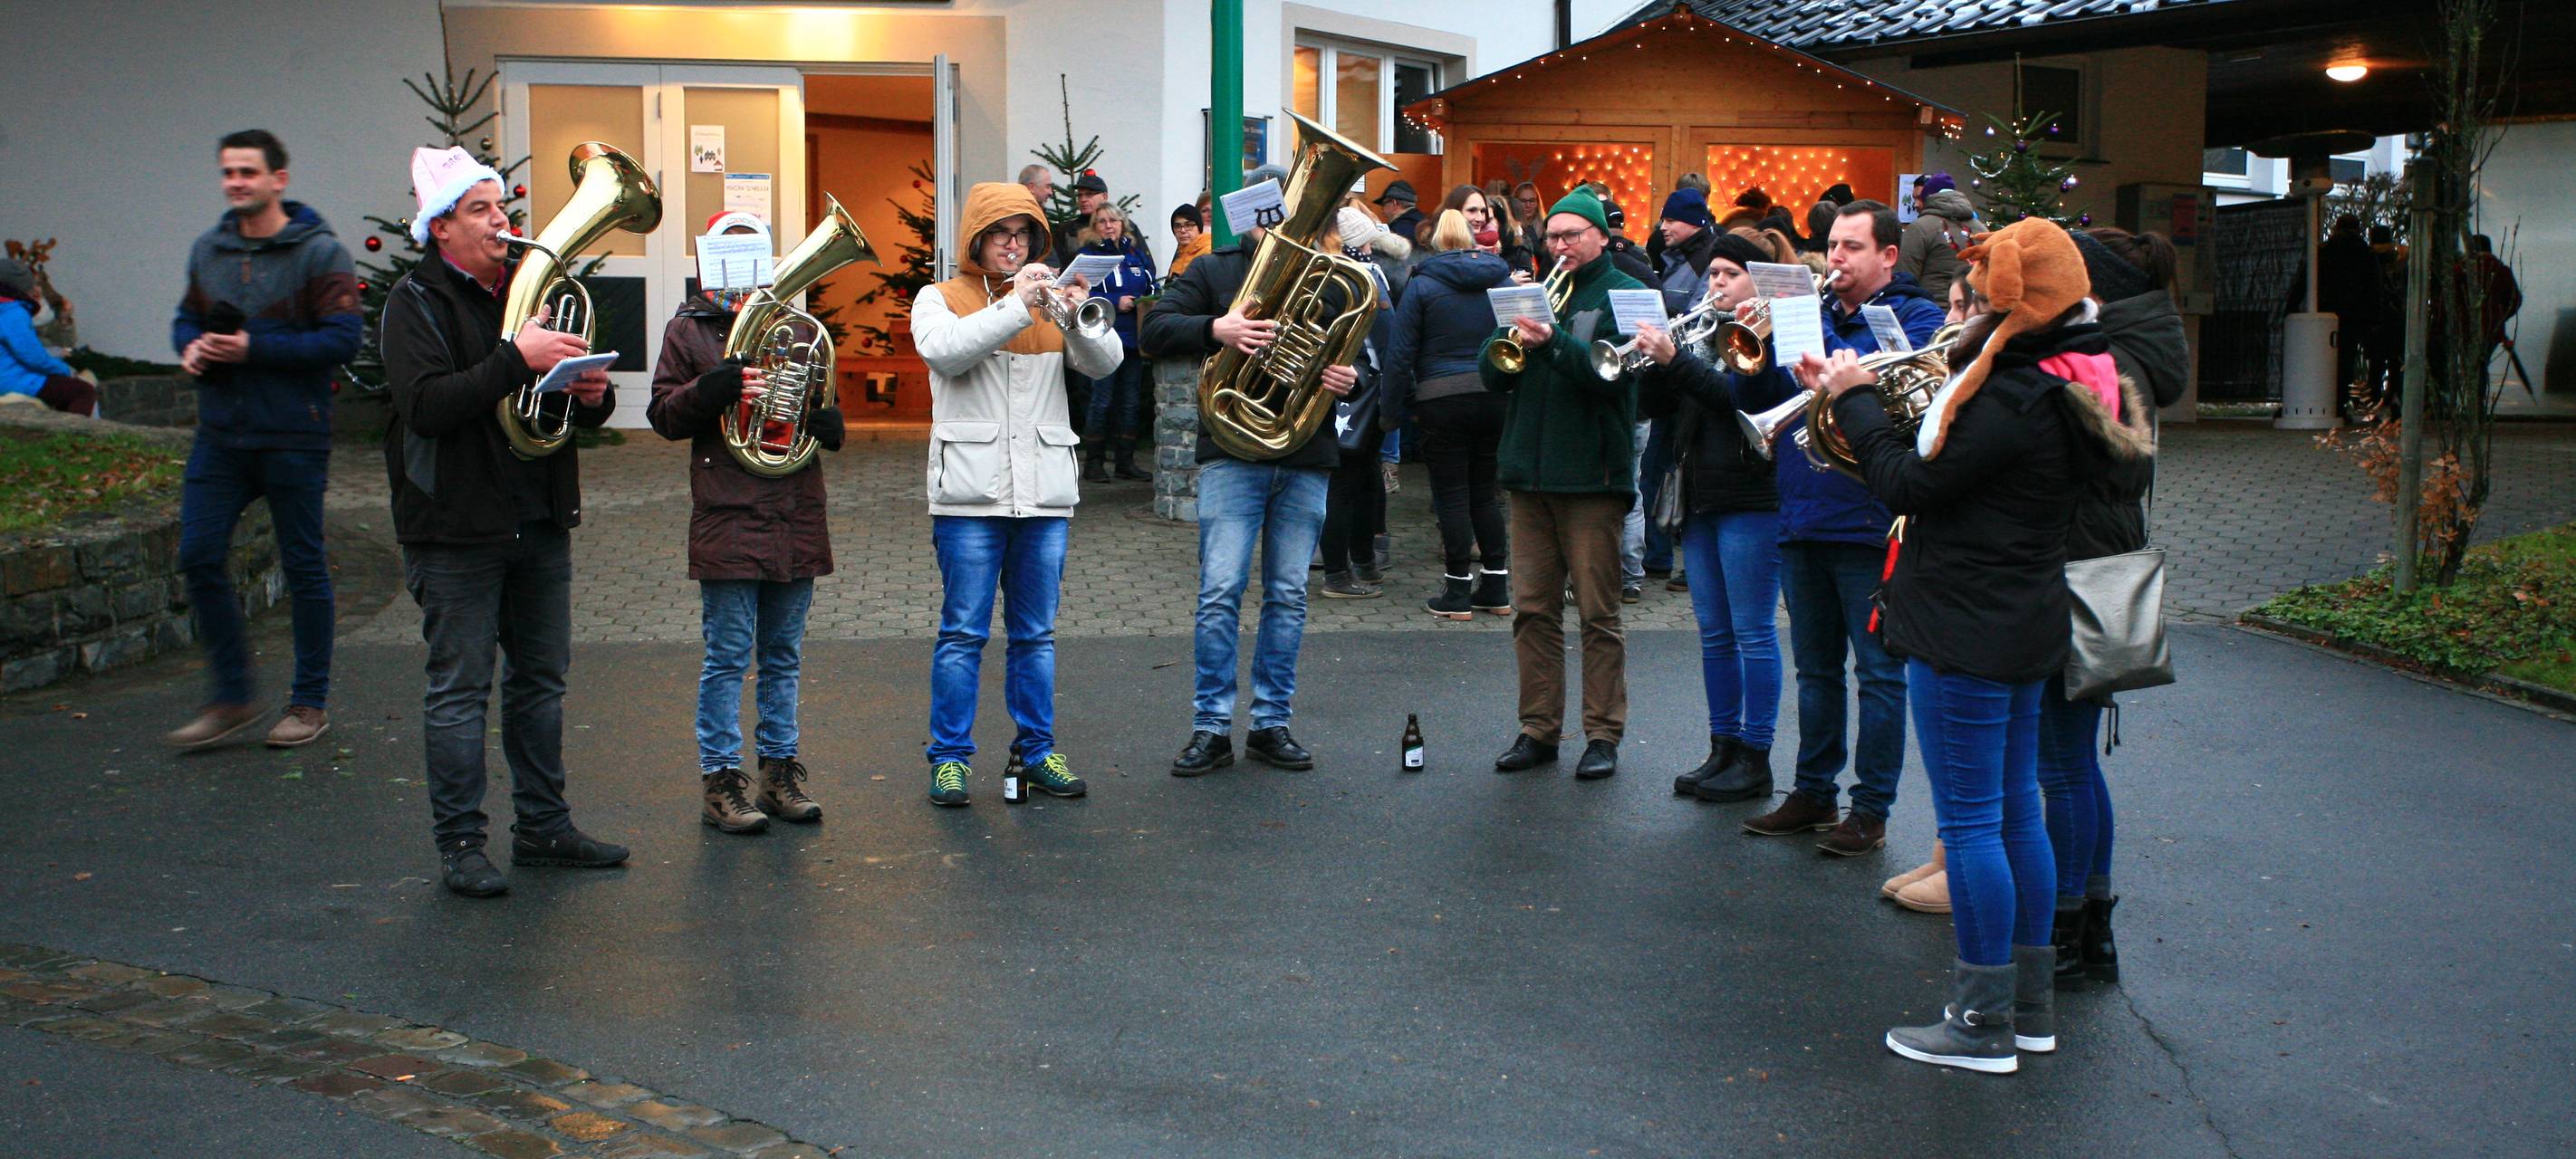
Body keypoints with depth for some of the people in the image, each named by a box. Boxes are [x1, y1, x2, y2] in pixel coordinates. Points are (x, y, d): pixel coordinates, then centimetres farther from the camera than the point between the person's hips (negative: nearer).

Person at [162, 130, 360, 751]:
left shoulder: (320, 252, -8)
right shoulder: (207, 249, 11)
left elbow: (343, 338, -14)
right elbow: (187, 318, 22)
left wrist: (254, 349, -19)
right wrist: (191, 347, -2)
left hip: (293, 437, -5)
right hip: (221, 436, 5)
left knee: (304, 566, 5)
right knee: (199, 558, 0)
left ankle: (310, 701, 17)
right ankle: (230, 698, 13)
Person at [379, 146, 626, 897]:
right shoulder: (416, 302, -6)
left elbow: (580, 407, 17)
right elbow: (427, 406, -22)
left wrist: (593, 395, -6)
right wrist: (517, 360, -28)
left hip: (540, 521, 7)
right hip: (457, 526, -7)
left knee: (541, 680, 13)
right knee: (459, 690, -1)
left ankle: (543, 827, 23)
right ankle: (460, 844, 6)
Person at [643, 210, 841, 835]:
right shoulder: (689, 329, 3)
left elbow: (824, 406, 21)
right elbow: (663, 414, -1)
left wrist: (825, 421, -3)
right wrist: (712, 390, -19)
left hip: (796, 519, 4)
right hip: (727, 519, -4)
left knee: (784, 656, 11)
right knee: (728, 656, -1)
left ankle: (780, 770, 20)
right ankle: (720, 778, 6)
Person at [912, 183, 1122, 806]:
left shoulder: (1050, 297, 14)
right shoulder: (940, 298, 6)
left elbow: (1105, 362, 0)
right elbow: (944, 351, -16)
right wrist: (1017, 306, -21)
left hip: (1045, 492, 3)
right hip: (970, 493, -3)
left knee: (1035, 633, 10)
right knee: (962, 633, -1)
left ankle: (1036, 749, 18)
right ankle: (949, 756, 6)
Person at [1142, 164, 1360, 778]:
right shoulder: (1214, 271, 7)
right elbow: (1153, 331, -4)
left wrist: (1352, 376, -7)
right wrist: (1215, 328, -22)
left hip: (1306, 458, 3)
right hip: (1233, 455, -3)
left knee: (1288, 596, 7)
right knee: (1220, 593, -7)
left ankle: (1272, 722, 16)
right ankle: (1211, 727, 1)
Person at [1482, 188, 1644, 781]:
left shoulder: (1624, 294, 0)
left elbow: (1612, 373, -16)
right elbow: (1492, 374, 8)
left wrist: (1552, 340, -29)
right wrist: (1515, 334, -12)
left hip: (1592, 474, -5)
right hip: (1529, 471, 5)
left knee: (1598, 614, 0)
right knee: (1532, 610, 7)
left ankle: (1603, 734, 6)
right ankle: (1538, 727, 15)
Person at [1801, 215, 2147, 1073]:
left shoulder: (2014, 401, -22)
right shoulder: (2070, 382, 9)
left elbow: (1911, 484, -18)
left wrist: (1852, 398, -6)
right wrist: (1859, 400, 7)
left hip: (1967, 631, -10)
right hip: (2026, 624, 10)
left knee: (1969, 823, -3)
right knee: (2015, 811, 16)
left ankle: (1983, 1024, 5)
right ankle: (2030, 1006, 26)